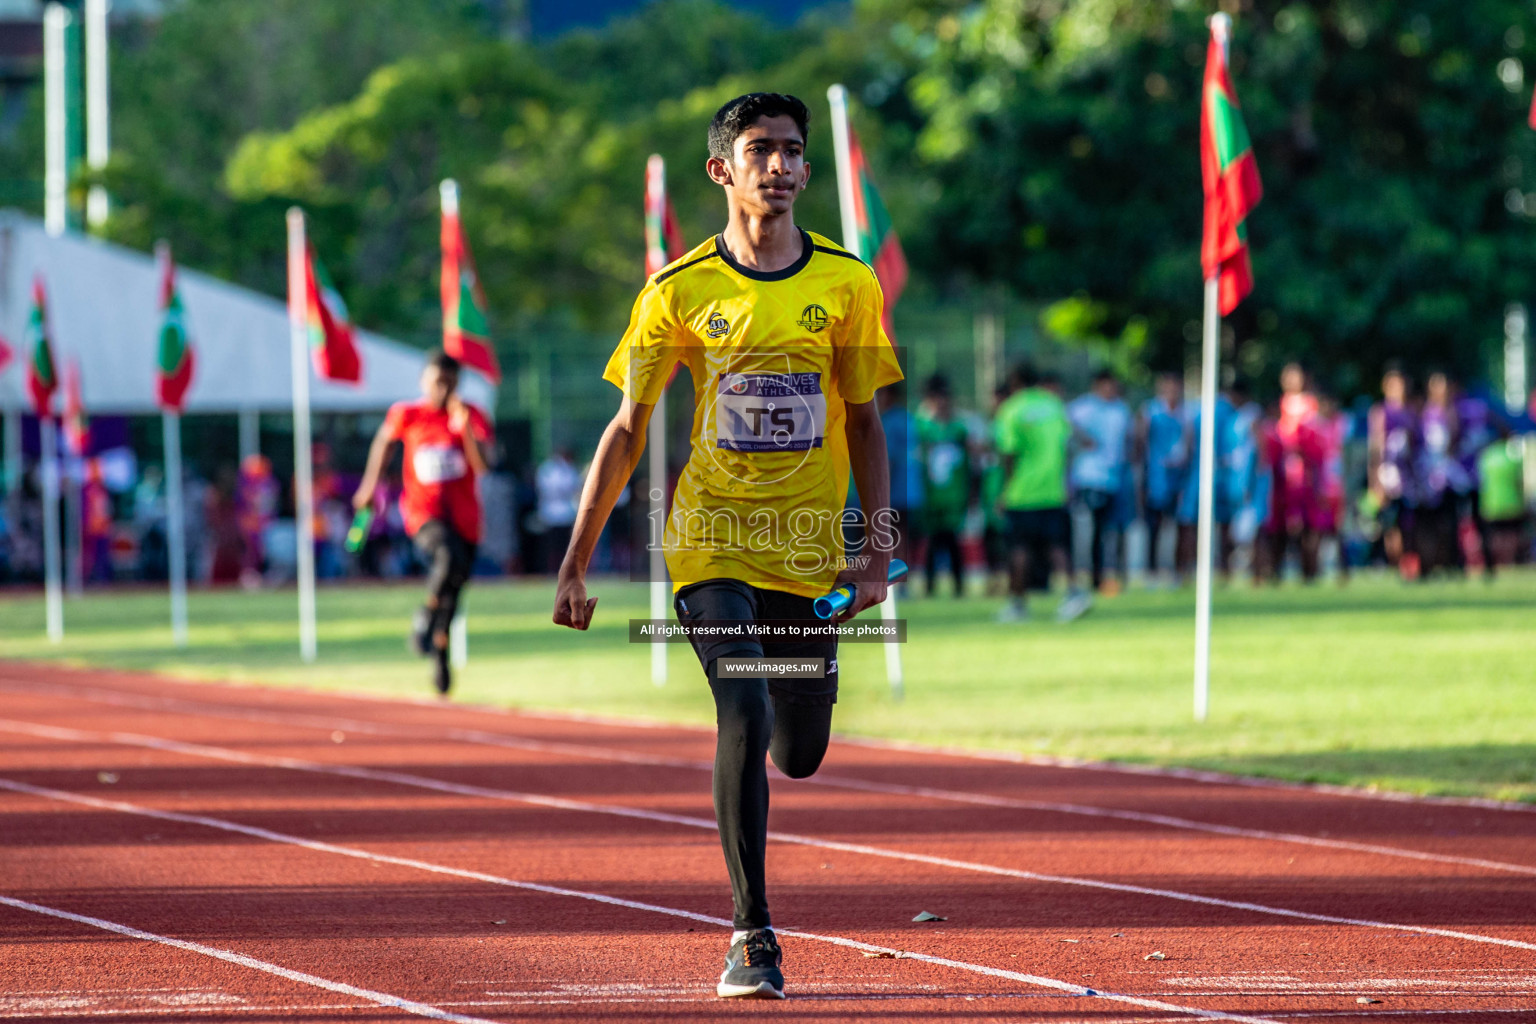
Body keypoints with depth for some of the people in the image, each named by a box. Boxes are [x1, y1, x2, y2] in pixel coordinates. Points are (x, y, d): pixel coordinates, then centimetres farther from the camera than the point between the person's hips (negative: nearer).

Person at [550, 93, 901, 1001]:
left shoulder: (847, 284, 2)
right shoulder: (681, 292, -2)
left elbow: (865, 423, 8)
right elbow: (629, 430, 2)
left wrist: (879, 550, -1)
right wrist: (577, 564, -1)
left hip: (809, 550, 2)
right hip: (713, 542, -2)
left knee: (798, 754, 6)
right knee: (745, 718, -20)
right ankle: (753, 936, -13)